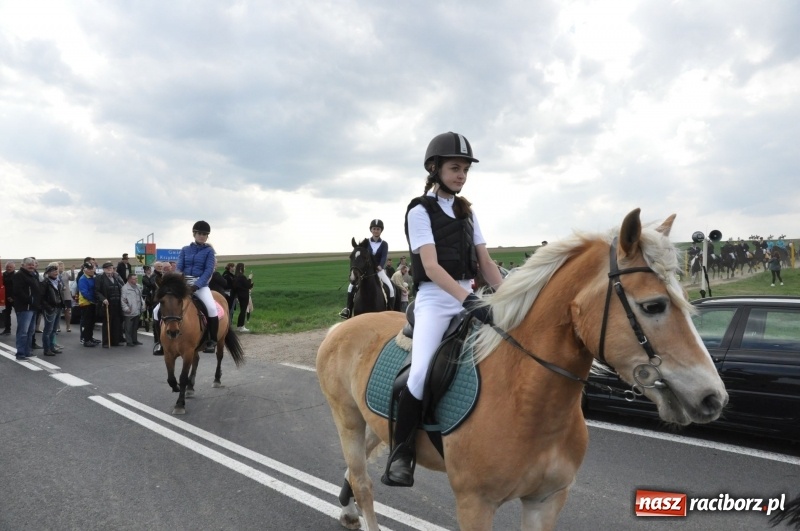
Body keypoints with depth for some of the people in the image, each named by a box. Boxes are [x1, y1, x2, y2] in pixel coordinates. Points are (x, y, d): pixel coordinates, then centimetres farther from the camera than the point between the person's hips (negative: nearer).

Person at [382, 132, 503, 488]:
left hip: (470, 298, 6)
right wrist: (468, 299, -29)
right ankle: (401, 452, -5)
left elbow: (485, 263, 12)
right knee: (422, 374, -26)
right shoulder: (420, 210, -3)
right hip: (435, 300, -6)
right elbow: (431, 266, -16)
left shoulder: (467, 211, 15)